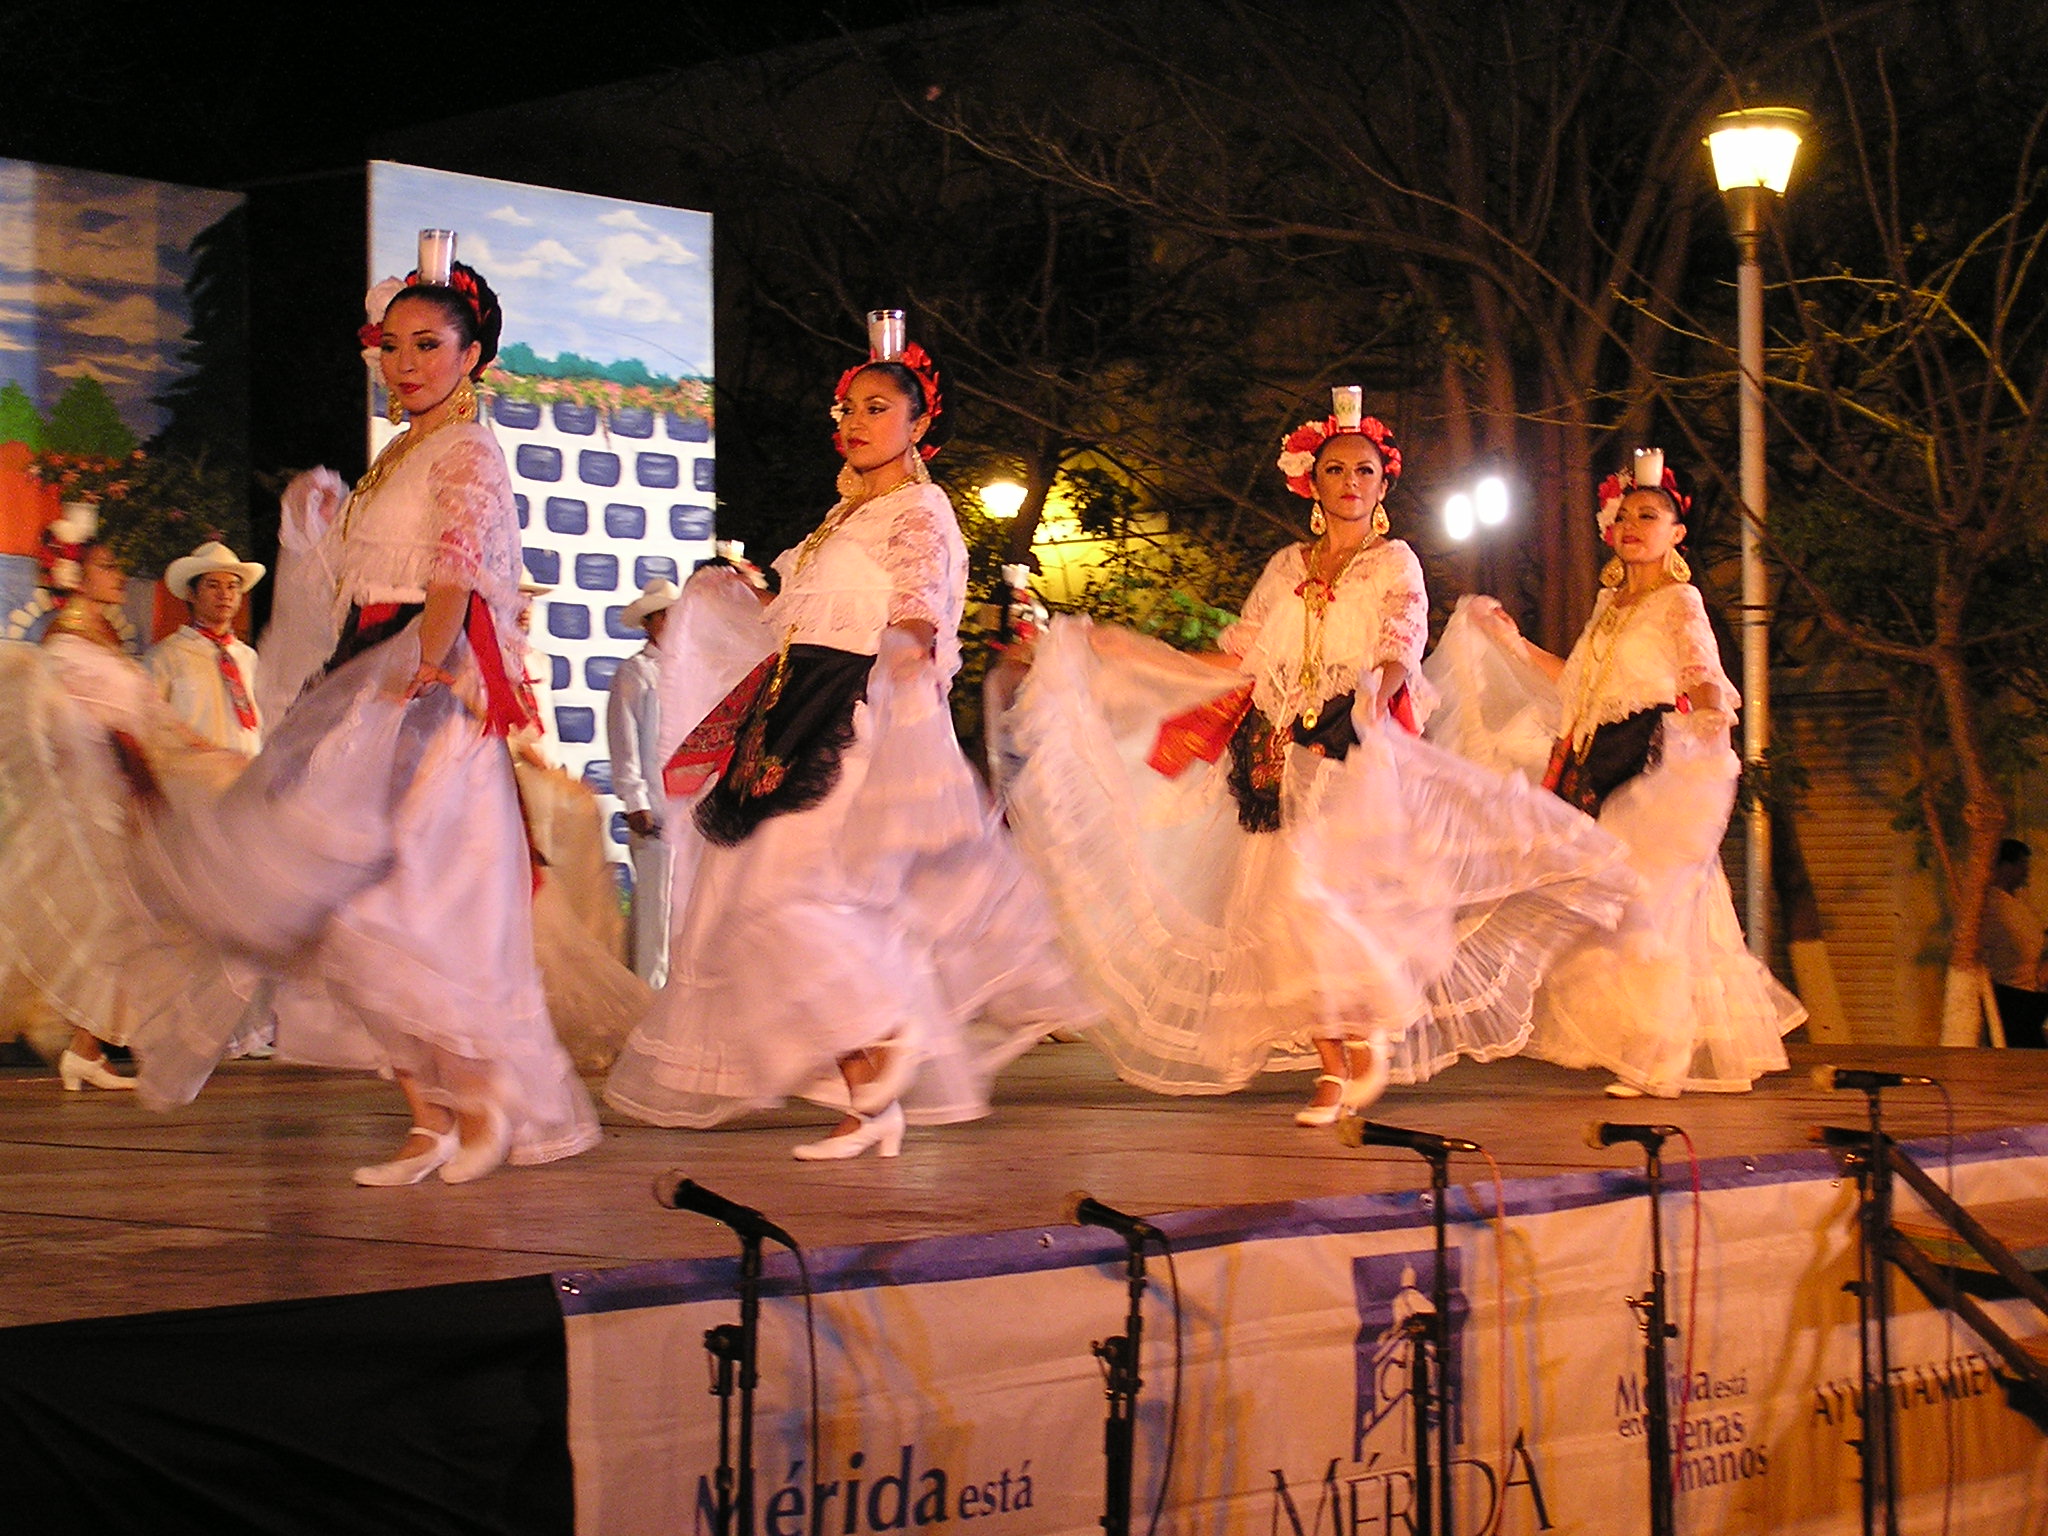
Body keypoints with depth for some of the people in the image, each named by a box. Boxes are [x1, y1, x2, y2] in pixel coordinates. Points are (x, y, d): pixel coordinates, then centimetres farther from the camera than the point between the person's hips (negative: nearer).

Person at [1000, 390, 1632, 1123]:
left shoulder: (1394, 563, 5)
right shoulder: (1286, 567, 17)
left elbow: (1400, 651, -11)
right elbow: (1234, 660, 16)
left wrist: (1381, 686, -35)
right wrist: (1118, 650, 14)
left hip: (1356, 758, -4)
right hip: (1281, 761, 4)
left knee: (1317, 892, -21)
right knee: (1278, 905, -5)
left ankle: (1369, 1028, -2)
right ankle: (1333, 1065, 1)